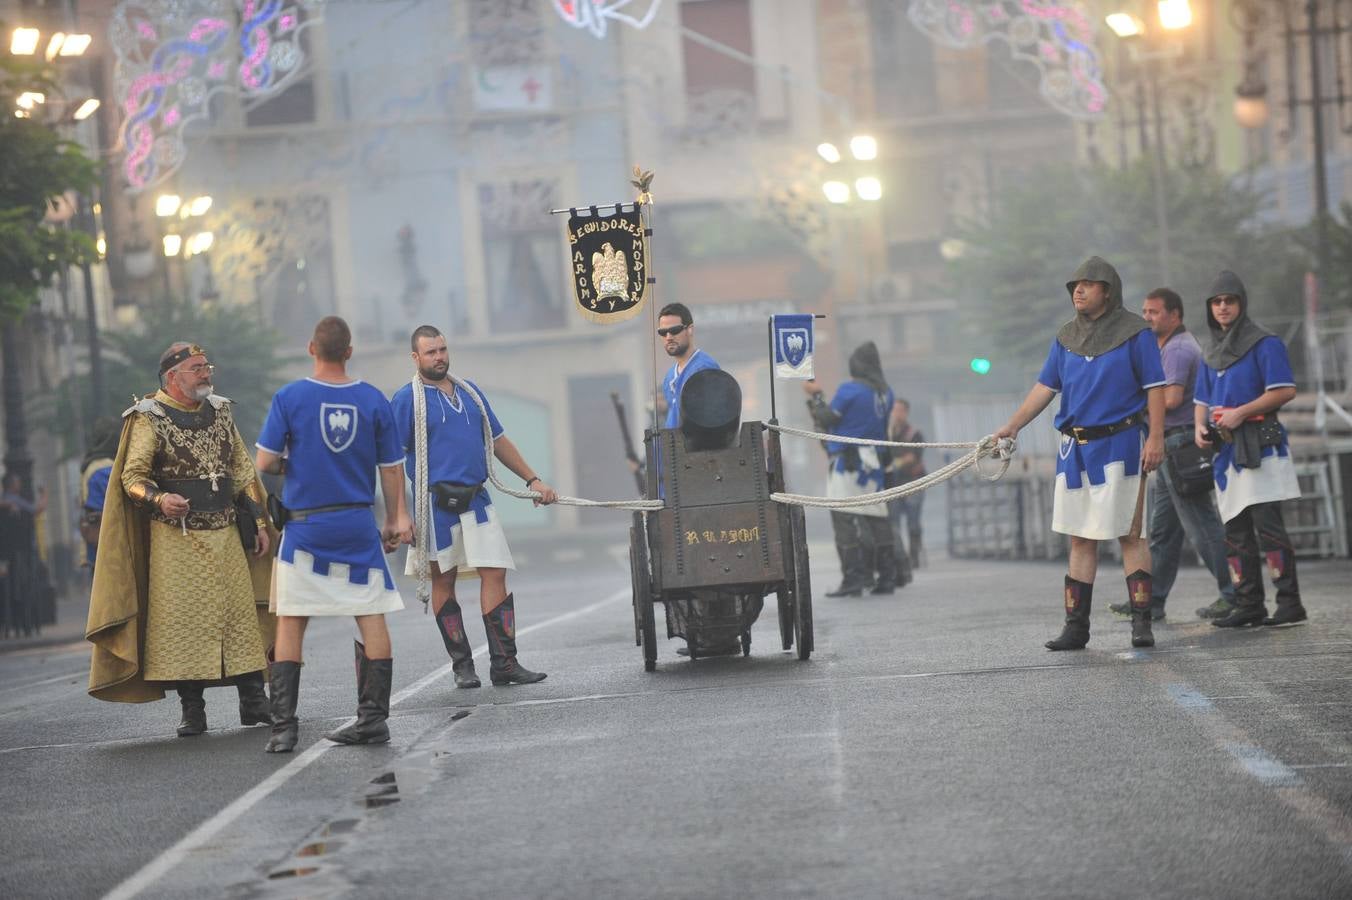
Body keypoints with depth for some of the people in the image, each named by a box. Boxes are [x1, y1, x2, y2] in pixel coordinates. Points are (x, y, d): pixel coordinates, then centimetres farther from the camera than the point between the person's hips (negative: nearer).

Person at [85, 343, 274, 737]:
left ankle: (253, 703, 8)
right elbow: (131, 476, -9)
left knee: (241, 615, 1)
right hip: (176, 538, -4)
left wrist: (258, 522, 11)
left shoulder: (219, 411, 12)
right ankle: (192, 711, 3)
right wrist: (158, 499, -28)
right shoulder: (149, 419, -4)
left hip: (226, 534, 4)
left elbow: (242, 470, 16)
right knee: (182, 621, -4)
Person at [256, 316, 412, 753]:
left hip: (305, 525, -1)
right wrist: (394, 520, 16)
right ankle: (374, 717, 5)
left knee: (290, 622, 3)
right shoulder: (373, 399, 0)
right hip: (358, 524, 2)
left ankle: (283, 725, -1)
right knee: (371, 617, 7)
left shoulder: (289, 397, -6)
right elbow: (391, 468, 5)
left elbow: (265, 462, -6)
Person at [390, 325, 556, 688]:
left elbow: (499, 441, 22)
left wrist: (533, 479, 16)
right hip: (436, 503, -4)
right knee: (443, 581, 2)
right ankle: (462, 665, 11)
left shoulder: (470, 392, 16)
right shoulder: (407, 399, -2)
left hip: (476, 500, 4)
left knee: (495, 574, -4)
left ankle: (504, 663, -3)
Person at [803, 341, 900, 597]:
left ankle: (853, 579, -11)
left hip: (847, 461, -7)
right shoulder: (885, 393, 9)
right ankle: (886, 577, 9)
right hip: (873, 461, 7)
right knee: (876, 518, 9)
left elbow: (826, 420, -7)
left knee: (846, 519, -5)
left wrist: (814, 396, 7)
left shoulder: (849, 390, -12)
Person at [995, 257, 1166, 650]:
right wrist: (1012, 425, 1)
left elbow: (1154, 387, -5)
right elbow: (1045, 387, 12)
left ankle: (1141, 623, -1)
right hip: (1075, 448, 5)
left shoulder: (1134, 331, -3)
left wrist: (1156, 438, -14)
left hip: (1119, 445, -5)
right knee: (1080, 539, 7)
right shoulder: (1066, 337, 12)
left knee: (1130, 535, -4)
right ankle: (1076, 626, 10)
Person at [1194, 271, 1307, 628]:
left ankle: (1289, 602, -12)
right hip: (1226, 449, 8)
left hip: (1260, 446, -8)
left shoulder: (1264, 343, -5)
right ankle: (1248, 605, 10)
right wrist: (1199, 427, 3)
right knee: (1235, 532, 6)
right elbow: (1202, 399, 24)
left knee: (1267, 524, -13)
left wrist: (1239, 413, -16)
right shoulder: (1211, 351, 18)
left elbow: (1285, 390, -13)